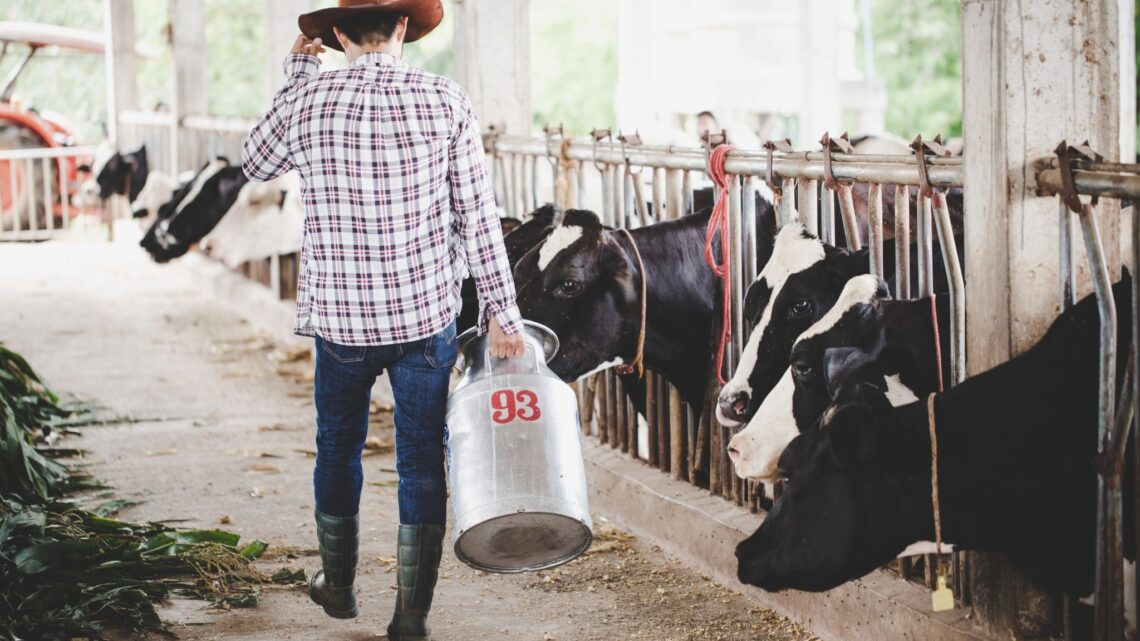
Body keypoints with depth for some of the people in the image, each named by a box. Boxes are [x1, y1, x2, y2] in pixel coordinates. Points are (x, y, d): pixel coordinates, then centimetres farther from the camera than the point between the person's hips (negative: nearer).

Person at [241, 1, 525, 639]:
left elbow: (255, 163, 15)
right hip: (428, 313, -1)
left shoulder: (308, 101, -6)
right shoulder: (447, 99, -7)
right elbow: (478, 215, -6)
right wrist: (501, 312, 0)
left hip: (339, 317, 1)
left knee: (339, 449, 21)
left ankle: (338, 584, 38)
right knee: (422, 464, 8)